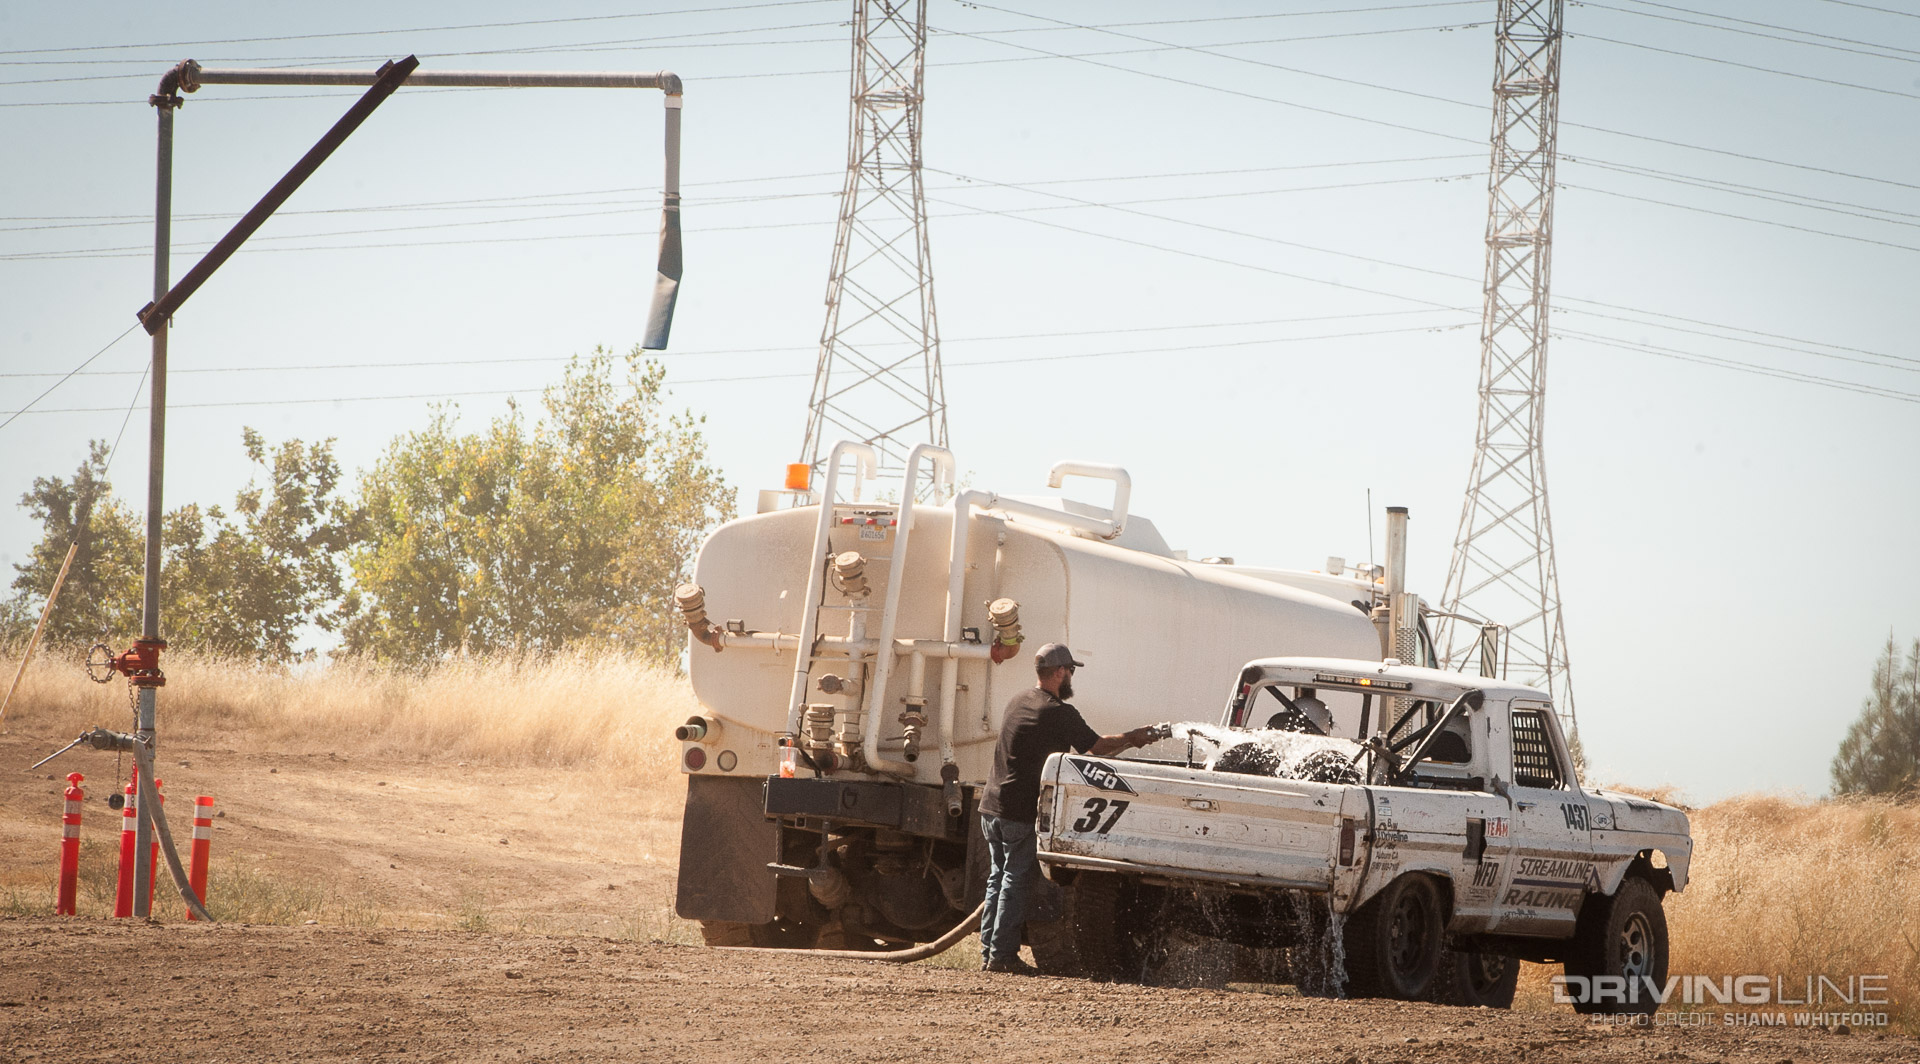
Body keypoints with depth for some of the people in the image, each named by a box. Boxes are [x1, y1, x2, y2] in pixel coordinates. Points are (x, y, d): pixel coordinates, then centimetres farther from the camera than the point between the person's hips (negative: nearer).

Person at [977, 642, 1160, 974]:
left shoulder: (1018, 703, 14)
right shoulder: (1059, 713, -12)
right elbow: (1097, 745, -1)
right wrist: (1132, 739, 17)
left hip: (991, 808, 8)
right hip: (1023, 813, -8)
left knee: (999, 878, 13)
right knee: (1017, 882, -3)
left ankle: (988, 952, 13)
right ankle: (1003, 954, -3)